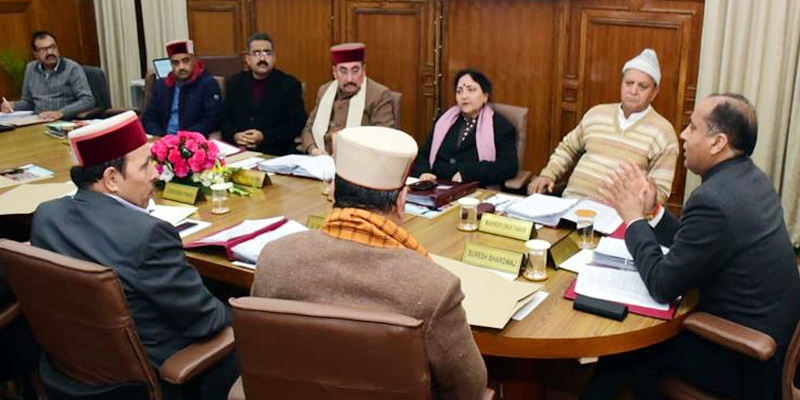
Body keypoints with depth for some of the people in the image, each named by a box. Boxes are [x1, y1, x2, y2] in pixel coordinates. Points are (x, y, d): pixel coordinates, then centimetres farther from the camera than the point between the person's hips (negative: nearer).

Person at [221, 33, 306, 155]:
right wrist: (235, 136, -6)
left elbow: (297, 124, -3)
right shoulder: (235, 83, 16)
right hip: (238, 152, 4)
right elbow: (225, 119, 16)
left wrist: (264, 137, -13)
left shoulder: (289, 85, 3)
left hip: (274, 155, -3)